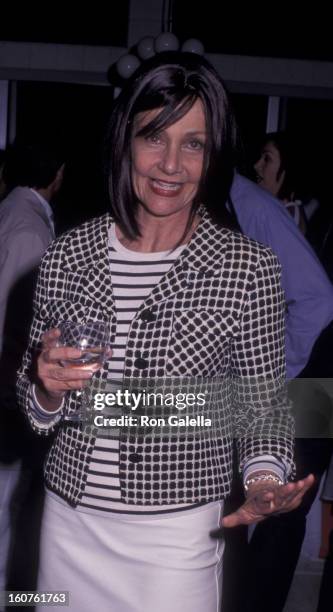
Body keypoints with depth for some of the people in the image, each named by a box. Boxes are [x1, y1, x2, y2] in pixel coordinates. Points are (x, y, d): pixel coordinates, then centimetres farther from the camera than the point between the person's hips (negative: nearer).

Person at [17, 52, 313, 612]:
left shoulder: (250, 269, -12)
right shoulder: (67, 256, -3)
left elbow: (266, 403, -2)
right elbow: (36, 407, 7)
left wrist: (265, 479, -19)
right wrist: (47, 391, -14)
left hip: (179, 538, -3)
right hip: (69, 525, 3)